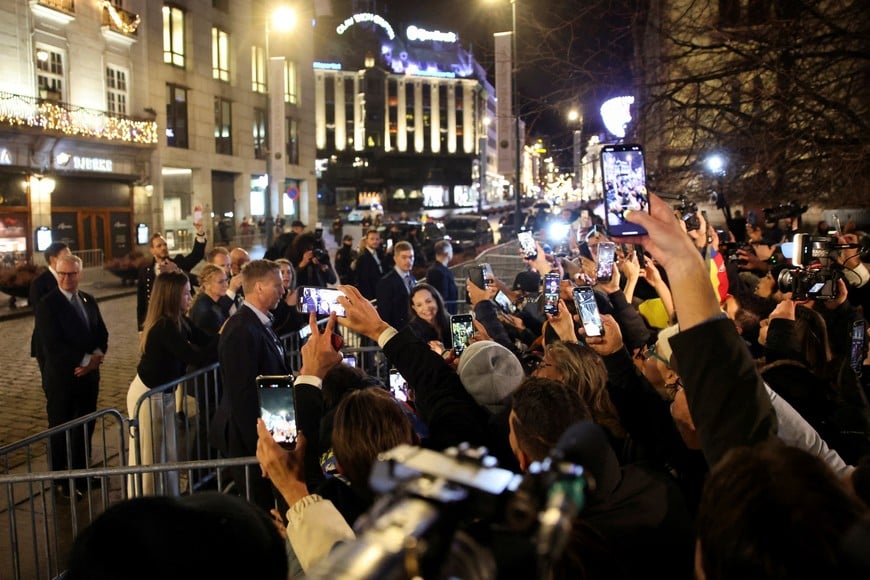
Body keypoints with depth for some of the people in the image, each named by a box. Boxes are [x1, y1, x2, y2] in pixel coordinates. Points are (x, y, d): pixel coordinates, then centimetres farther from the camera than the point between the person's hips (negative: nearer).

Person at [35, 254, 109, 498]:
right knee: (60, 431, 6)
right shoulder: (47, 304, -12)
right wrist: (85, 360, -19)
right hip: (61, 377, -6)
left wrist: (97, 356, -11)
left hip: (89, 374, 6)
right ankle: (60, 480, 21)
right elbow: (52, 345, -20)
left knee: (86, 427, 16)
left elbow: (102, 334, 9)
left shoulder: (89, 300, 8)